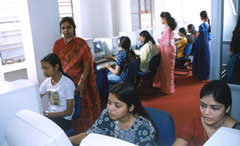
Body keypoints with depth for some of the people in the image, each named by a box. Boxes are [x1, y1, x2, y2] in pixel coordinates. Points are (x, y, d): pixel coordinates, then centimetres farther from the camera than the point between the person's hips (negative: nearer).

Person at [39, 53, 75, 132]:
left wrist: (47, 114, -20)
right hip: (49, 115, 6)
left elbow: (69, 112, -14)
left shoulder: (67, 83, -15)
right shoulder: (47, 81, 5)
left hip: (64, 119, -5)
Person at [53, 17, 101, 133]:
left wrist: (81, 82, -22)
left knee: (83, 109, 3)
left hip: (79, 81, -3)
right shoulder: (58, 44, 4)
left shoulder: (81, 43, -7)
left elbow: (87, 65, -10)